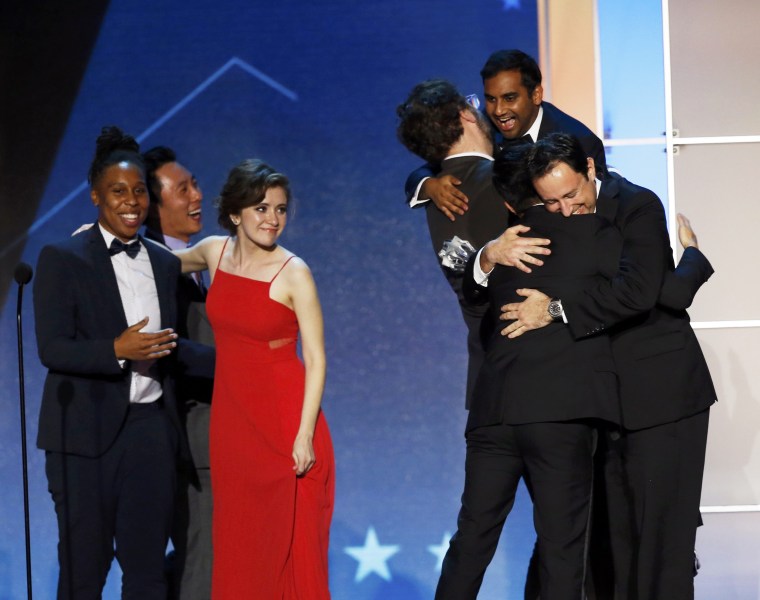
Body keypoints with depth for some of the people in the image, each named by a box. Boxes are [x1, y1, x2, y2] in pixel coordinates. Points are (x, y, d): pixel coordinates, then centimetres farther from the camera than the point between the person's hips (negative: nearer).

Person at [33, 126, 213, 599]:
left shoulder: (165, 264, 13)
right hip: (87, 435, -5)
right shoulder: (63, 260, -4)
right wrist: (117, 350, -24)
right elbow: (52, 348, -11)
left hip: (151, 431, 5)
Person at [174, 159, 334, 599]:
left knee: (290, 543, -1)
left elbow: (315, 360, -12)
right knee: (238, 542, 11)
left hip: (283, 418, -5)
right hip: (230, 415, 5)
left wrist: (304, 435, -18)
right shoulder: (215, 253, 3)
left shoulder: (294, 274, -12)